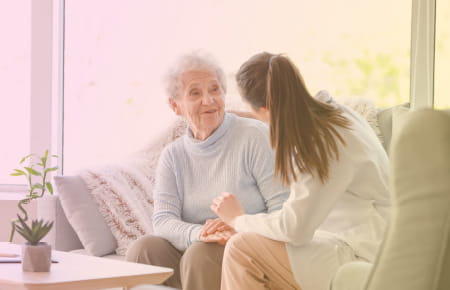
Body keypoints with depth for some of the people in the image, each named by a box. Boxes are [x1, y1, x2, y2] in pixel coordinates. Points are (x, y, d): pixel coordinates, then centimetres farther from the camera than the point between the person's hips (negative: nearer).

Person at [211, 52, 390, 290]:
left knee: (241, 249, -17)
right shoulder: (328, 114, 6)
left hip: (363, 258, -10)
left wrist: (238, 219, -5)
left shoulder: (323, 141, -24)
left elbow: (294, 228, -22)